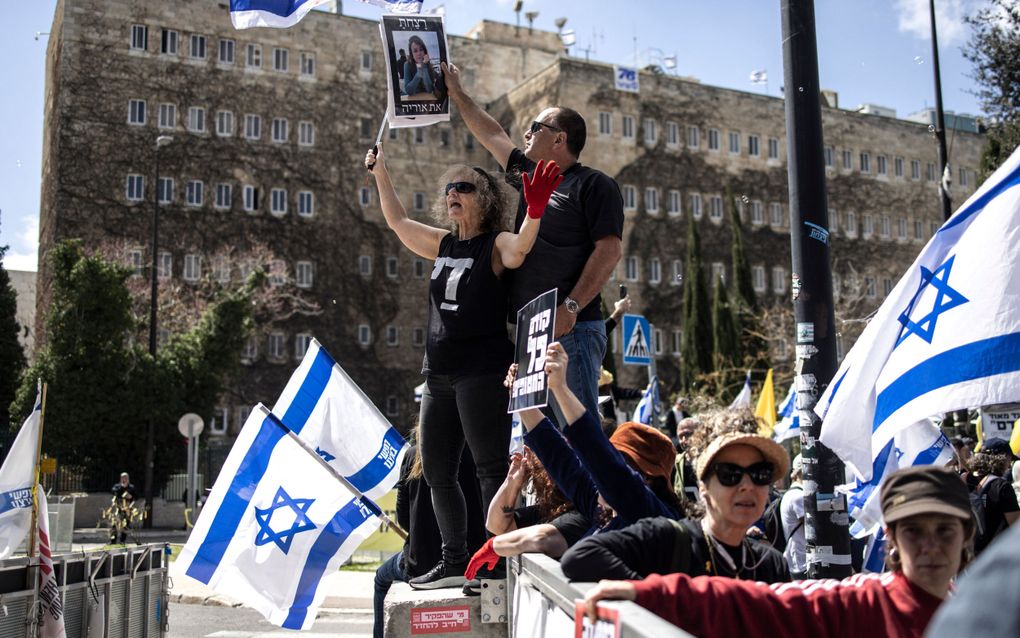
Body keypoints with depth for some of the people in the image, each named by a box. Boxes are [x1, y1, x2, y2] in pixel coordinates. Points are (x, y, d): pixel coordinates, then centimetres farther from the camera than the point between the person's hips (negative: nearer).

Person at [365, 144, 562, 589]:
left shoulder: (496, 245, -4)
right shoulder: (443, 245, 16)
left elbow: (518, 250, -28)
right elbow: (398, 222, 30)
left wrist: (534, 213, -47)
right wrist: (380, 173, 31)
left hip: (482, 372, -8)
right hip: (440, 375, 8)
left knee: (490, 468, -9)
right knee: (436, 472, 11)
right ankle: (455, 561, 21)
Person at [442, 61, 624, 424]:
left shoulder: (594, 185, -3)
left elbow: (610, 249, -13)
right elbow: (491, 133, 33)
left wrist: (572, 306, -22)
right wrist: (456, 93, 40)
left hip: (571, 330, -8)